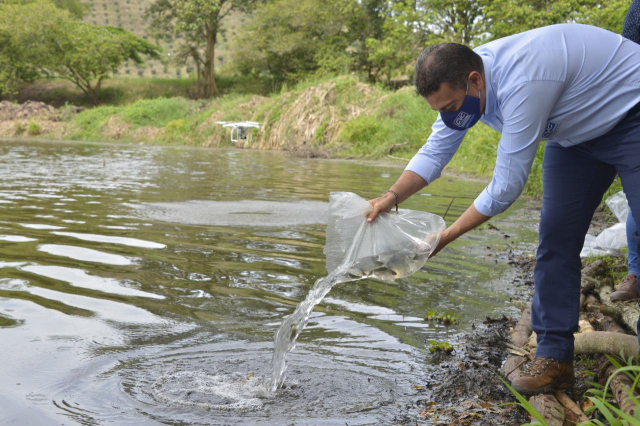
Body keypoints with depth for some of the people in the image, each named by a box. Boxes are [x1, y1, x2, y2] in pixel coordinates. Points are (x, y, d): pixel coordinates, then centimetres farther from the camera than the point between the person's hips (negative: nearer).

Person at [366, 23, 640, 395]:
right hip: (577, 132, 8)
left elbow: (506, 188, -35)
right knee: (557, 238, 0)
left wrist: (446, 236, -25)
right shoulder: (460, 83, -13)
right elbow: (435, 152, -2)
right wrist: (392, 197, -17)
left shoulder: (521, 82, -40)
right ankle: (554, 356, 5)